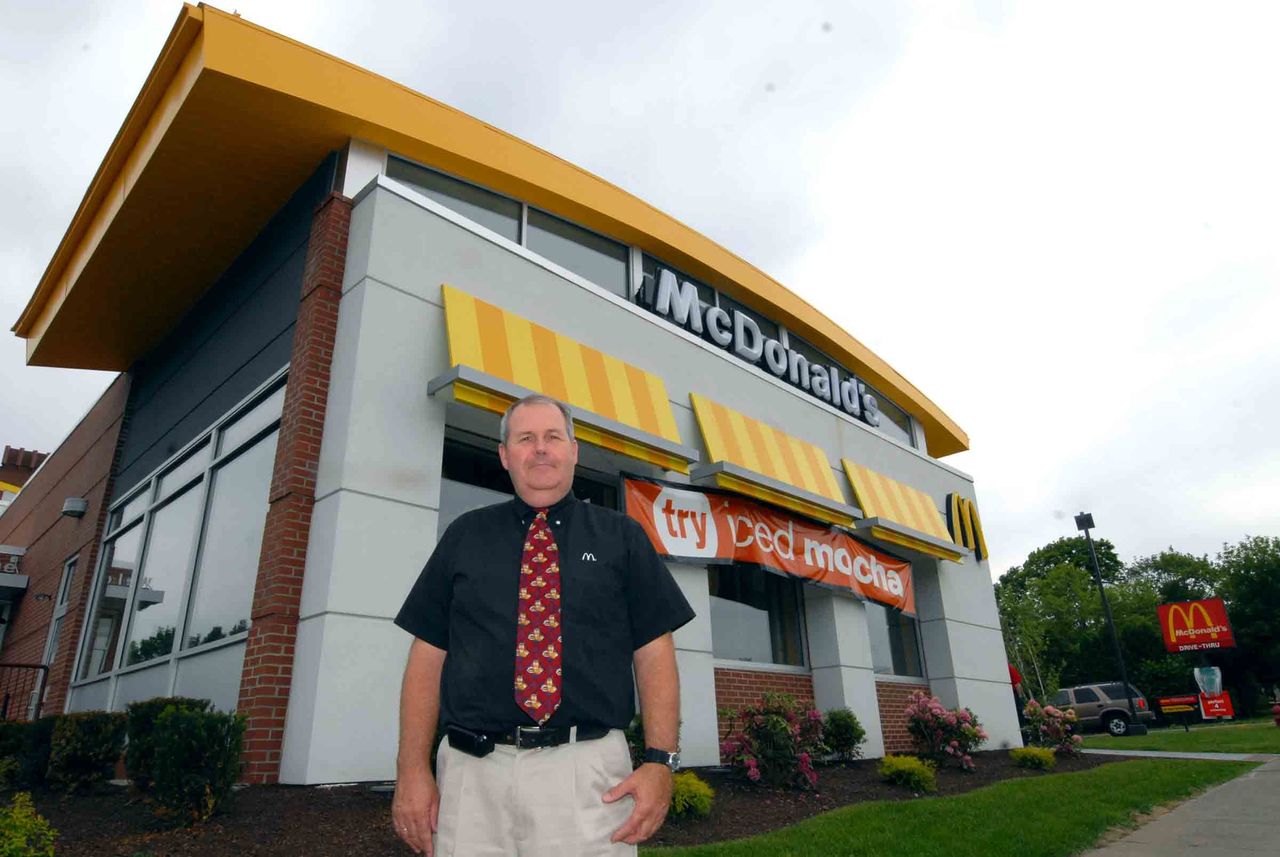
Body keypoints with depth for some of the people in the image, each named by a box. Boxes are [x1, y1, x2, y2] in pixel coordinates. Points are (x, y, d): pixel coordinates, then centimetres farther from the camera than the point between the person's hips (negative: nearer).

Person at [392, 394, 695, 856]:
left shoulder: (621, 537, 7)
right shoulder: (464, 536, 11)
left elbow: (655, 653, 2)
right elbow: (428, 655, 8)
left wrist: (660, 761, -9)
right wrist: (413, 768, 0)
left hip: (589, 774, -1)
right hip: (472, 773, 2)